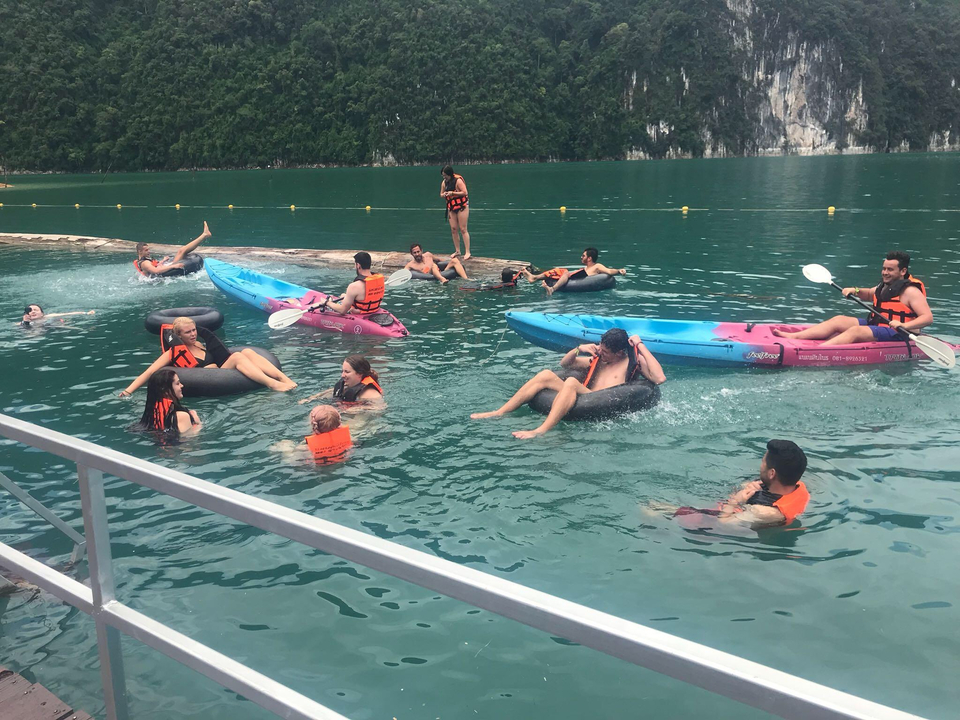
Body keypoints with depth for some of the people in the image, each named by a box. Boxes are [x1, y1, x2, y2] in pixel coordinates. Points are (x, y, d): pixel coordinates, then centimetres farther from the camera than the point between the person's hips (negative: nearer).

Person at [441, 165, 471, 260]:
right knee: (453, 229, 3)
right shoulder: (444, 182, 7)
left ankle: (467, 252, -9)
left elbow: (465, 192, -18)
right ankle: (457, 251, 12)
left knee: (463, 229, -9)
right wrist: (443, 195, -8)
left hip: (462, 206, -7)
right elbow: (441, 194, 17)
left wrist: (452, 193, -21)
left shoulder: (458, 180, -13)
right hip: (451, 207, 7)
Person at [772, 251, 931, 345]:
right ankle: (793, 337, -16)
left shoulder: (911, 291, -12)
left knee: (855, 331, -31)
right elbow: (870, 294, 35)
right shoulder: (886, 284, 15)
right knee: (838, 320, -4)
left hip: (894, 334, -9)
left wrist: (904, 326, -36)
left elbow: (928, 317, -20)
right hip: (875, 324, 9)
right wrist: (856, 291, 13)